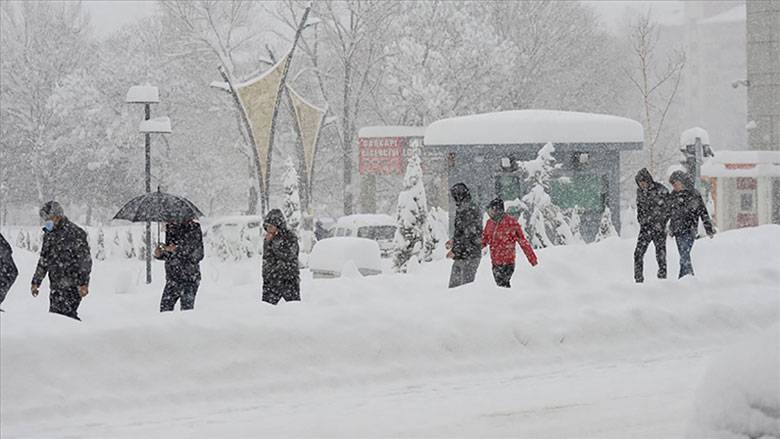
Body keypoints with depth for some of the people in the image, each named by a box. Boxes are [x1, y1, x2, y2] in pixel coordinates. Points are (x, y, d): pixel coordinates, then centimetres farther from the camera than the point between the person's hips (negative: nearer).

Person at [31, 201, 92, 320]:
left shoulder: (75, 233, -9)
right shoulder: (49, 234, 14)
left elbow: (85, 260, -11)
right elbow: (43, 260, 23)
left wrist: (83, 283, -17)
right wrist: (36, 282, 21)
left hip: (71, 285, -7)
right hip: (55, 286, 8)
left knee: (66, 314, -15)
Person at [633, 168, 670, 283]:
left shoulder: (661, 190, -9)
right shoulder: (640, 191, 7)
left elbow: (667, 208, -6)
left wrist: (661, 223, -10)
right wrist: (641, 220, 9)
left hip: (659, 227, -4)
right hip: (645, 227, 4)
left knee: (660, 254, -2)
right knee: (638, 253, -4)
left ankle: (662, 277, 7)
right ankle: (638, 279, 2)